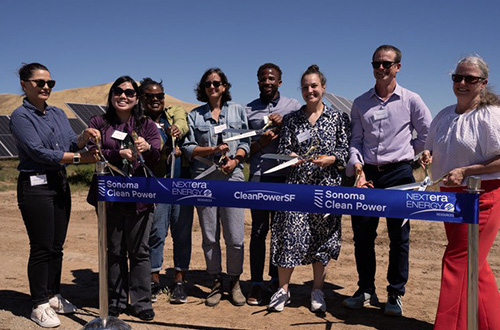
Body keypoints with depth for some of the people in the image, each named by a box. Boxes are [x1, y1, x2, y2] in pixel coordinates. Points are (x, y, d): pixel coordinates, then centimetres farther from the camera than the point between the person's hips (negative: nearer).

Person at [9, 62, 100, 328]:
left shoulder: (58, 114, 14)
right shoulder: (20, 116, -7)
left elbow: (72, 143, 7)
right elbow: (38, 152, -17)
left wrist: (85, 136, -14)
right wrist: (79, 157, -19)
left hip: (60, 184, 7)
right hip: (35, 185, -6)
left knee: (57, 246, 12)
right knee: (41, 248, -1)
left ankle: (53, 296, 27)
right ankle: (39, 305, 12)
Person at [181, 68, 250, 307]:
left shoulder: (237, 110, 13)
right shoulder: (194, 115, 11)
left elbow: (245, 141, 9)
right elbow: (188, 148, 3)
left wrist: (235, 159, -9)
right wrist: (214, 149, -10)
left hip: (232, 177, 0)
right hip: (204, 178, 1)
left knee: (235, 238, -3)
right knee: (209, 237, 5)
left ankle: (235, 283, 16)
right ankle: (216, 284, 20)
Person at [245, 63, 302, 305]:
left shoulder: (292, 105, 11)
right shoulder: (248, 110, 10)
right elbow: (244, 148, 9)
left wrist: (283, 124, -10)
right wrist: (261, 142, -10)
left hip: (285, 175, 1)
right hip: (259, 176, -1)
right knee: (259, 231, -1)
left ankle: (276, 279, 20)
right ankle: (256, 284, 7)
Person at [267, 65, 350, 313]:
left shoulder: (338, 117, 6)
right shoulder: (291, 119, 11)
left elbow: (345, 149, 3)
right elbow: (283, 148, 9)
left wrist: (330, 159, -15)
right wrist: (290, 156, -13)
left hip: (326, 184, 0)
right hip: (296, 183, 1)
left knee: (322, 236, 6)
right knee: (290, 233, -4)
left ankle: (317, 291, 21)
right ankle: (283, 289, 11)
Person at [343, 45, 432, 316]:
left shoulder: (411, 100, 3)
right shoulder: (360, 103, 10)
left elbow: (428, 136, 8)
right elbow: (355, 140, 7)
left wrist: (403, 153, 5)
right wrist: (357, 166, -8)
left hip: (399, 174, -2)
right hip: (367, 174, 3)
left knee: (399, 235, 3)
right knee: (362, 233, 4)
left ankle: (395, 294, 16)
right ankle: (366, 290, 19)